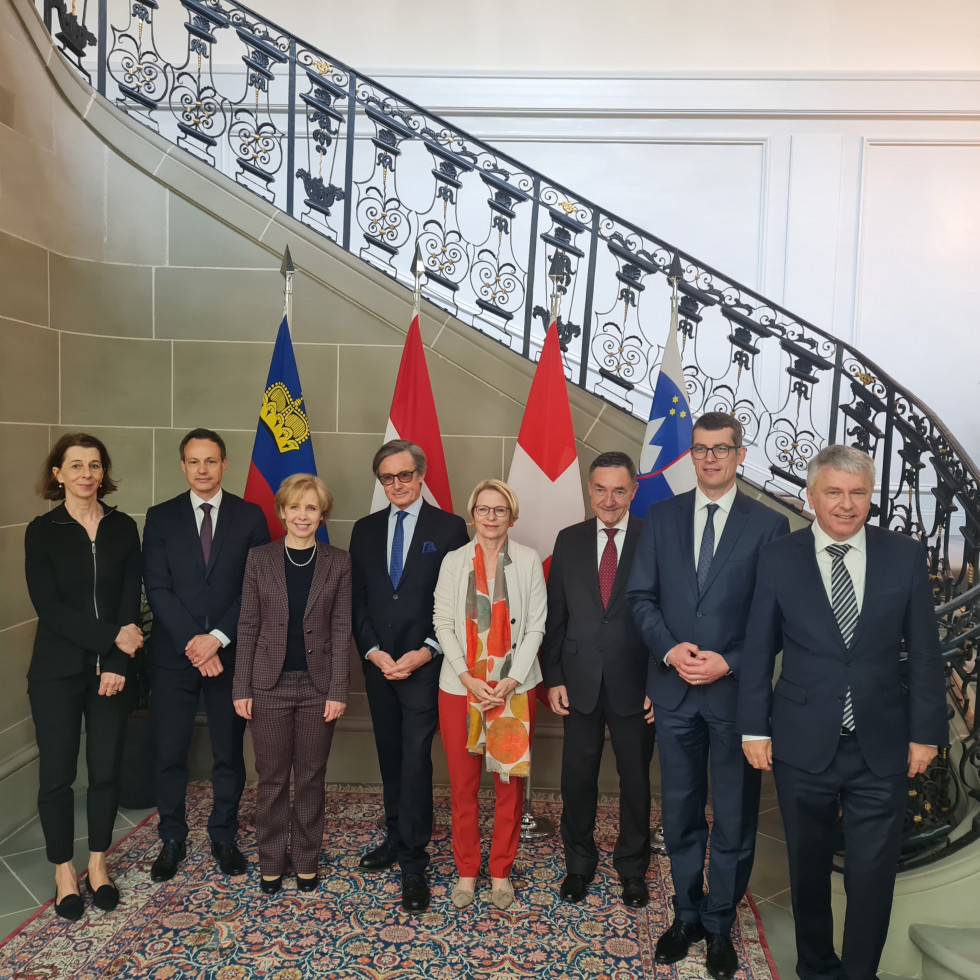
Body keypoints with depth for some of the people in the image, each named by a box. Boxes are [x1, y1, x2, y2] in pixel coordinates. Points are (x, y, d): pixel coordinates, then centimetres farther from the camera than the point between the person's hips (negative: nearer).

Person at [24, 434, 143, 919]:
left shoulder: (123, 527, 2)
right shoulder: (42, 531, -3)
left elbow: (129, 600, -1)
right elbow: (48, 606, -11)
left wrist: (117, 663, -10)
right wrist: (112, 635, -18)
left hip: (111, 669, 2)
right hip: (57, 672, -2)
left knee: (106, 770, 9)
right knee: (57, 774, 7)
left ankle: (98, 864, 28)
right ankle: (64, 871, 25)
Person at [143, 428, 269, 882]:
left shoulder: (250, 516, 1)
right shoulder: (161, 517, 4)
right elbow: (157, 589, -3)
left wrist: (217, 637, -12)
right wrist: (192, 643, -13)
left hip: (231, 652, 0)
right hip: (173, 654, 1)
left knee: (229, 753, 10)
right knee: (169, 754, 7)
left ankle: (224, 836, 28)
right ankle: (172, 840, 27)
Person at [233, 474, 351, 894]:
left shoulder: (338, 563, -1)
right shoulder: (260, 559, 0)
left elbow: (341, 628, -3)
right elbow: (248, 626, 1)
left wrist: (338, 689, -7)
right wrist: (242, 687, -3)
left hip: (318, 685, 0)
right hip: (270, 684, 0)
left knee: (310, 779, 11)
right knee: (271, 779, 10)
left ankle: (306, 860, 29)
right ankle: (271, 861, 29)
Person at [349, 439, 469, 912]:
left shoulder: (449, 528, -4)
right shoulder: (365, 530, 9)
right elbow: (357, 599, 8)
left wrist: (425, 652, -13)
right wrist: (373, 652, -4)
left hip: (424, 664, -4)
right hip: (378, 663, 5)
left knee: (415, 761, -4)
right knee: (390, 758, 15)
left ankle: (413, 864, 6)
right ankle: (397, 839, 30)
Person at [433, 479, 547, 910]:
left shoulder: (528, 560, -2)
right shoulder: (454, 561, 2)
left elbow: (535, 625, -3)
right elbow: (443, 623, -1)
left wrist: (511, 681, -10)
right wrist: (468, 678, -11)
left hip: (514, 689, 0)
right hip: (460, 687, 1)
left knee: (510, 783, 8)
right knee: (462, 784, 8)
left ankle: (501, 871, 25)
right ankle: (466, 871, 26)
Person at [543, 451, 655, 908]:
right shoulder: (569, 541, 2)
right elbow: (555, 615, 4)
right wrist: (553, 677, 0)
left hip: (635, 684, -2)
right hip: (580, 681, 2)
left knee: (636, 781, 14)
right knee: (577, 779, 12)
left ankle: (632, 868, 36)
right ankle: (578, 864, 34)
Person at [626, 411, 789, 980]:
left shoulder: (768, 525, -3)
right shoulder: (662, 517, 4)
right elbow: (641, 596, 3)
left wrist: (729, 662, -15)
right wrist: (670, 649, -12)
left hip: (736, 690, -2)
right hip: (674, 688, 2)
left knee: (735, 818, 11)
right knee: (681, 813, 16)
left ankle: (720, 927, 31)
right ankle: (687, 916, 35)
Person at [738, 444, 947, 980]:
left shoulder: (906, 556, -2)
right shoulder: (778, 559, -5)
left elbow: (923, 651, 1)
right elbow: (759, 650, -2)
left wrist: (925, 731, 0)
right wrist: (754, 728, -2)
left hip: (881, 748, 0)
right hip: (802, 744, 0)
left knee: (873, 874, 6)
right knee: (808, 866, 16)